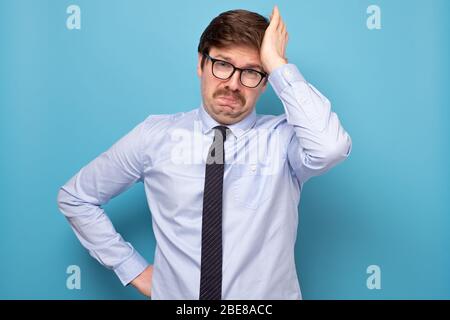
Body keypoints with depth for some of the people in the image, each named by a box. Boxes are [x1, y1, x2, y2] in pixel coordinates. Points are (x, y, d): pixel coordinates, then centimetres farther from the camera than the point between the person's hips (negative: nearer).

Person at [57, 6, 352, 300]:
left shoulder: (285, 138, -10)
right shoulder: (156, 135, -7)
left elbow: (331, 147, -34)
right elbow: (75, 198, 2)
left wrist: (278, 64, -25)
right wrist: (133, 269, -2)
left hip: (268, 295, 0)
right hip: (175, 294, 1)